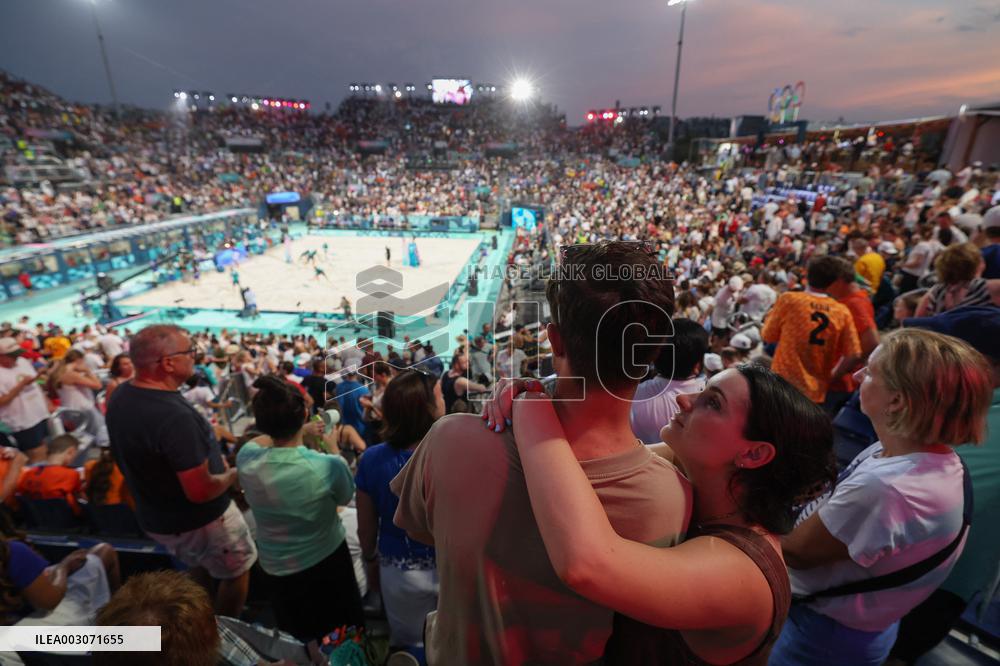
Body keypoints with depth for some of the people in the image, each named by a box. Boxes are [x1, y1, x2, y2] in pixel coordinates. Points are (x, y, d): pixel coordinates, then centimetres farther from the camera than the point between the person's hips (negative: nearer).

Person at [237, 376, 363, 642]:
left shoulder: (246, 459, -26)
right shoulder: (330, 465, -34)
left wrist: (299, 431, 6)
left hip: (276, 567, 3)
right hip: (327, 560, -2)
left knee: (299, 638, 33)